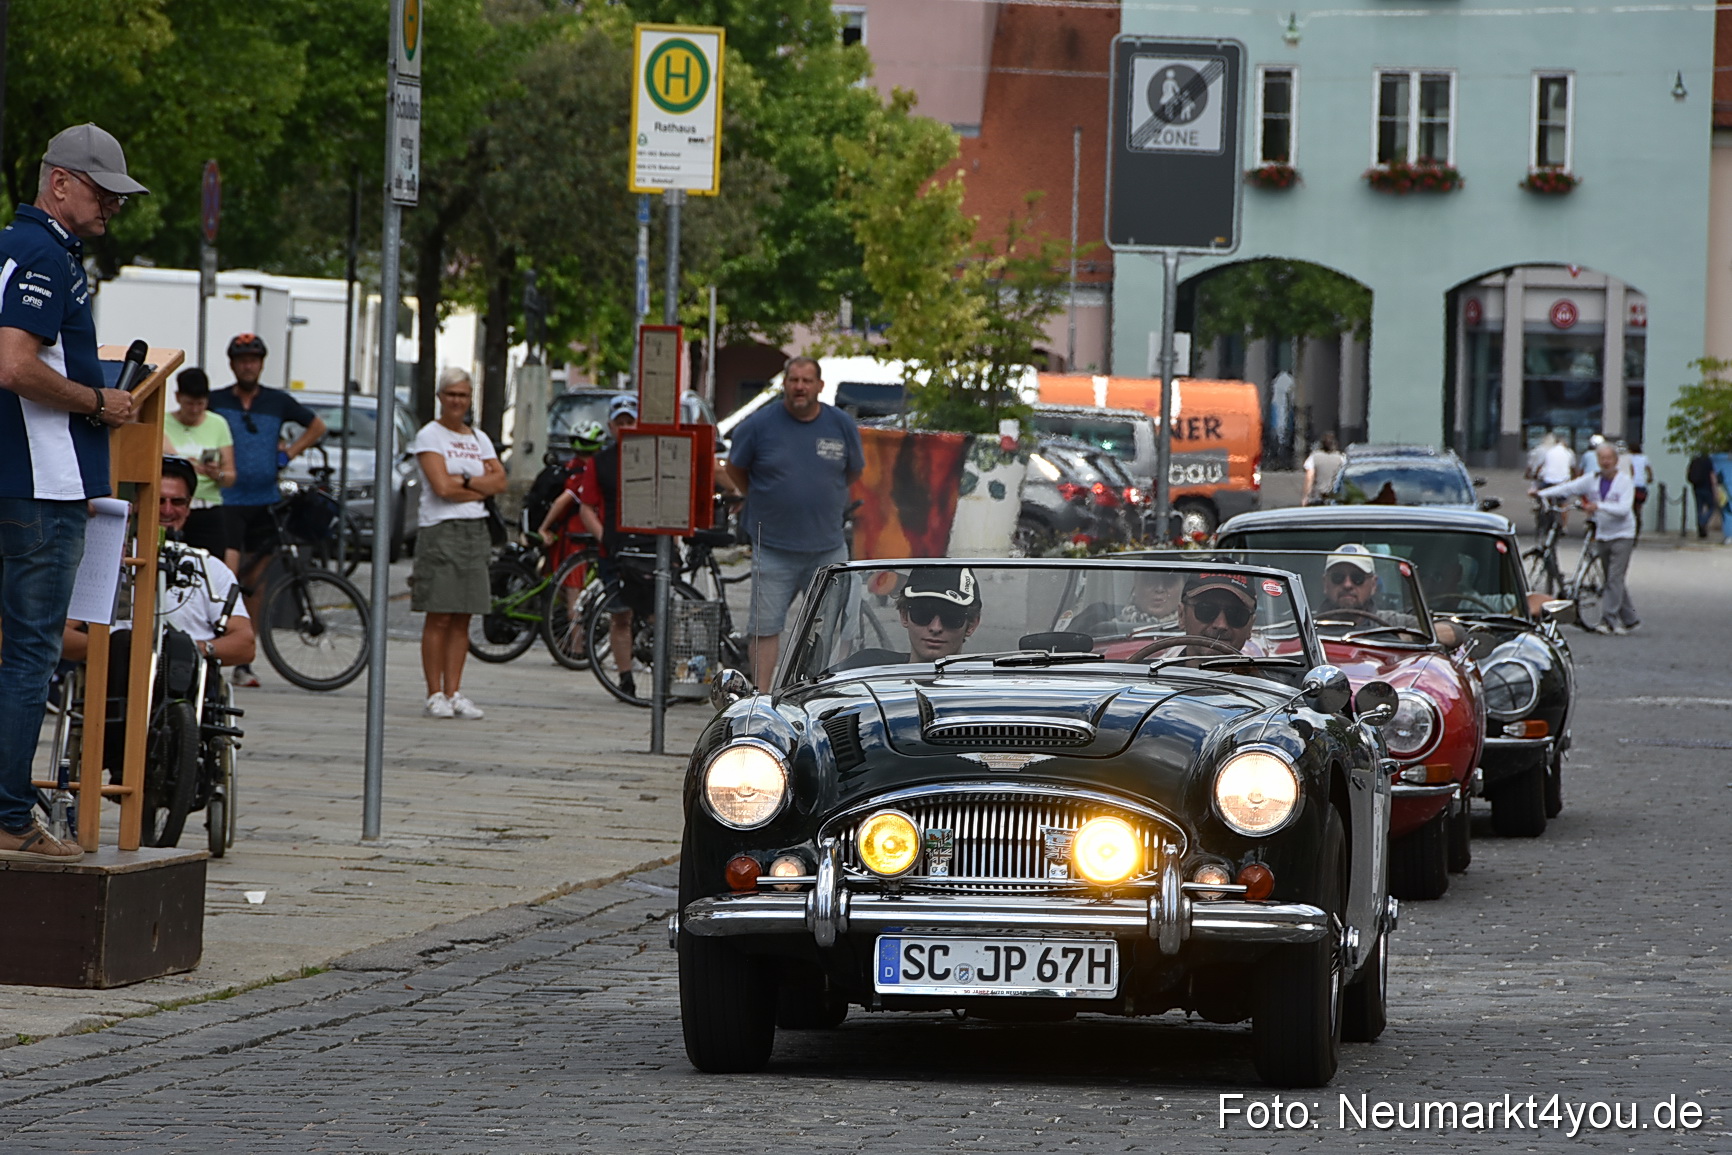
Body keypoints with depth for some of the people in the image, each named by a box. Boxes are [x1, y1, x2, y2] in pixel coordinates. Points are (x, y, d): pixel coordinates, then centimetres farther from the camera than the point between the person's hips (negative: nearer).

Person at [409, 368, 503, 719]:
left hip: (475, 532, 5)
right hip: (440, 529, -5)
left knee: (462, 620, 5)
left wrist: (463, 481, -10)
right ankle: (435, 695, -4)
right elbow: (442, 487, -13)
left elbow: (500, 481, 2)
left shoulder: (479, 439, 16)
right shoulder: (430, 436, -2)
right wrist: (481, 488, -4)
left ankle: (454, 693, 8)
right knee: (439, 617, -6)